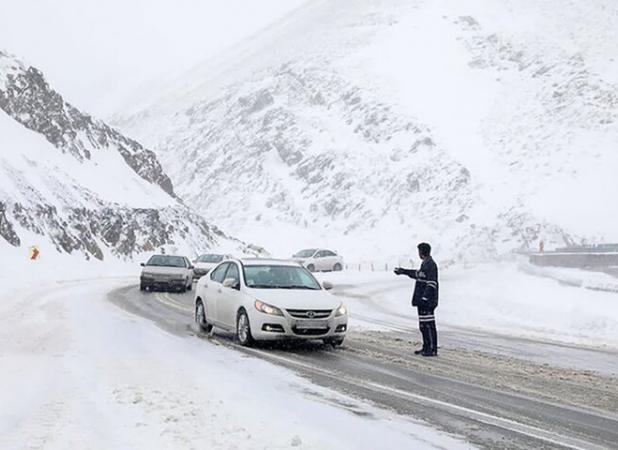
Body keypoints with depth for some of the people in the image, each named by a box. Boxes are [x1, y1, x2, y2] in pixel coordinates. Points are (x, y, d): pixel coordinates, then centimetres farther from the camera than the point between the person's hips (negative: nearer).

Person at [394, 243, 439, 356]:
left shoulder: (431, 265, -15)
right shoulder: (425, 264, 15)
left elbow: (431, 284, -21)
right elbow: (418, 274, 34)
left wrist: (424, 298, -25)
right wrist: (403, 271, 42)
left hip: (428, 301, -10)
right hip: (422, 300, 10)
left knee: (428, 325, -8)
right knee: (423, 325, 14)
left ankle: (433, 349, -4)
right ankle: (426, 347, 22)